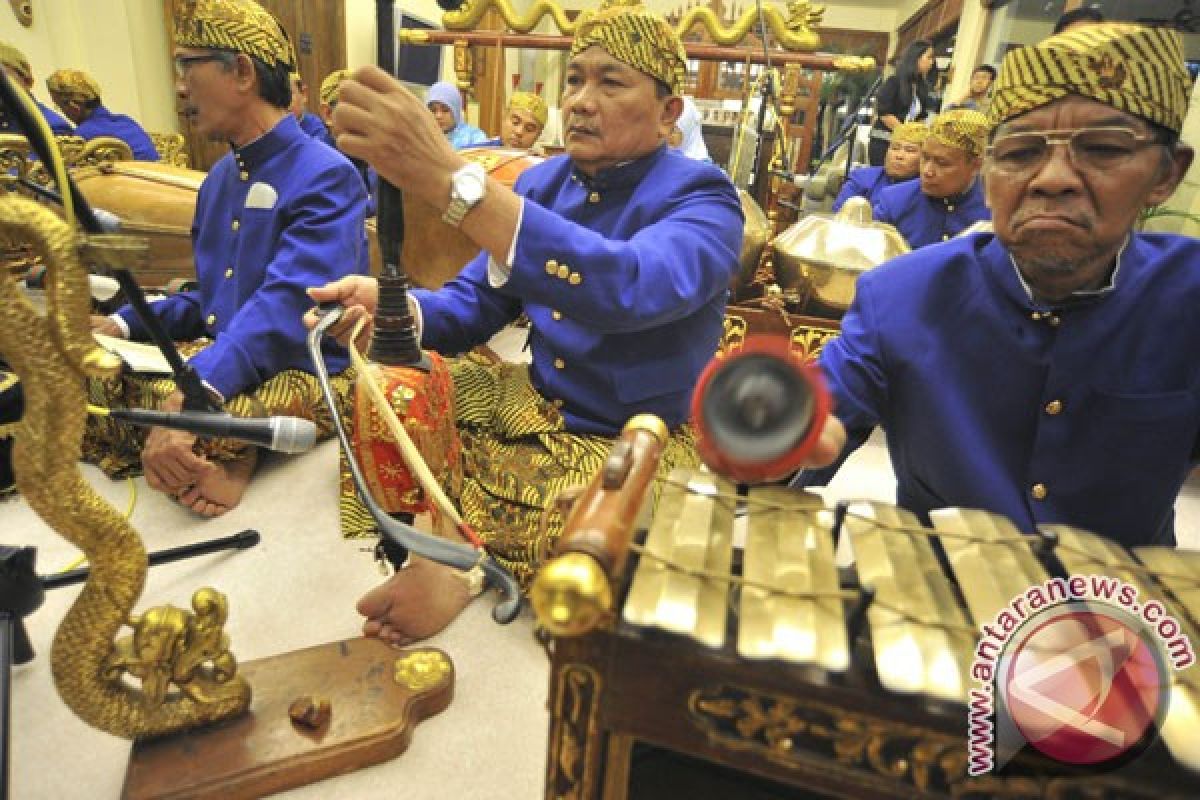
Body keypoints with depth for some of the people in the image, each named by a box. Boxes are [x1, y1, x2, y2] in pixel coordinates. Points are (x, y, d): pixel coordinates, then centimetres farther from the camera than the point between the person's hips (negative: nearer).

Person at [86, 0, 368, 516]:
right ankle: (210, 458, -8)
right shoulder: (219, 178, 15)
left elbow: (285, 306, -29)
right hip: (220, 357, 9)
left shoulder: (325, 177, -13)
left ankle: (220, 452, -6)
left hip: (302, 375, -8)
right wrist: (124, 324, 6)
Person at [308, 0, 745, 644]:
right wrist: (387, 306, -21)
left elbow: (632, 289, -41)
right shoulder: (543, 182, 3)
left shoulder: (700, 199, -17)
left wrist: (451, 180, -48)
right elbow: (472, 306, 3)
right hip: (537, 406, 6)